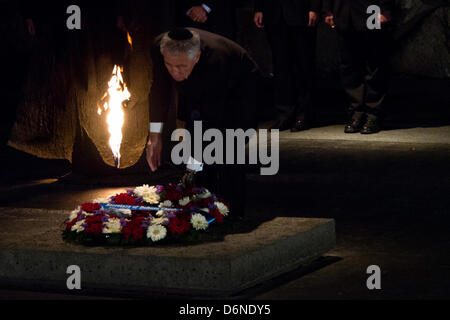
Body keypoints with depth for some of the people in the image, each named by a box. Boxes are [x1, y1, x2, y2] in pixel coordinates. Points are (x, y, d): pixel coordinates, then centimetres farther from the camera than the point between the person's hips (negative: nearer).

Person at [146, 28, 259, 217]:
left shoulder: (215, 62, -43)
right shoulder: (159, 47, -28)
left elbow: (210, 121, -39)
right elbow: (159, 88, -7)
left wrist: (192, 168, -39)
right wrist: (155, 135, -8)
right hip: (198, 92, 6)